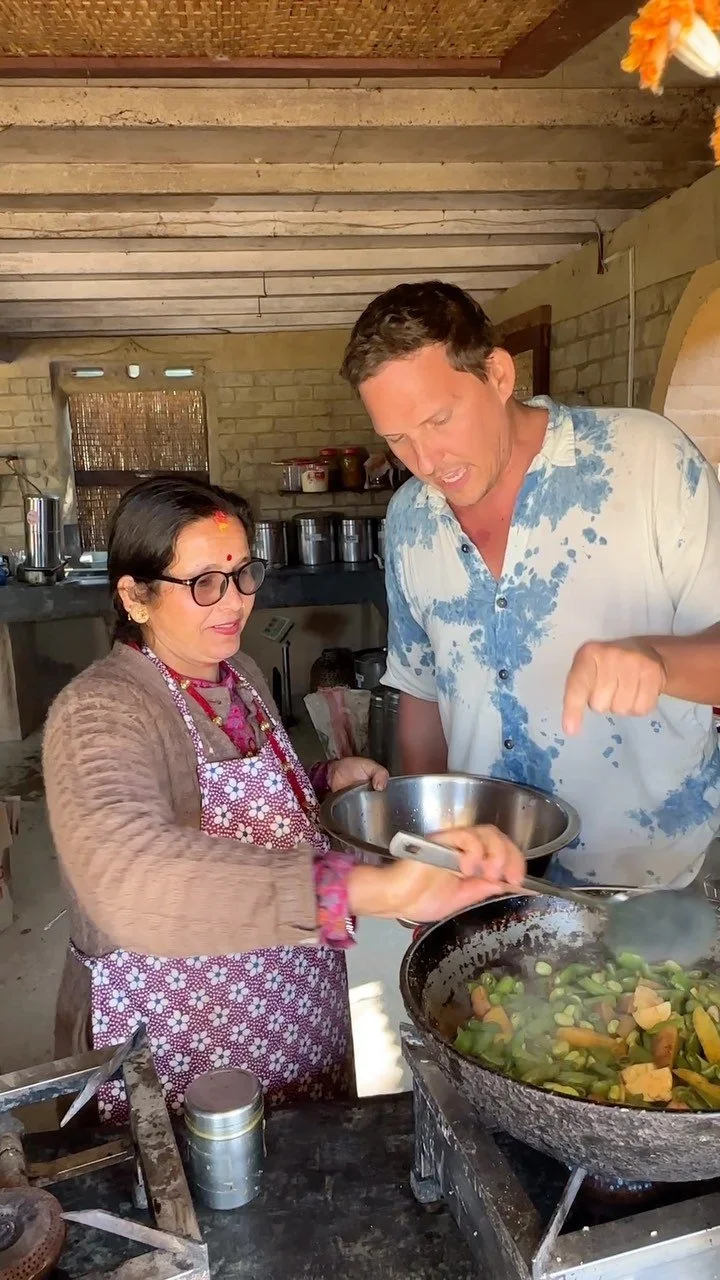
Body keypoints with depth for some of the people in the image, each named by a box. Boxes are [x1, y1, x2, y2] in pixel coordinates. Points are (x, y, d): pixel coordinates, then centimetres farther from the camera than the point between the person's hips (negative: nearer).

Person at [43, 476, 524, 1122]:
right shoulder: (98, 714, -25)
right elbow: (131, 883, -46)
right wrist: (374, 888, -53)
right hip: (174, 1053, -7)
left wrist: (326, 780, -2)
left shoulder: (243, 677, 1)